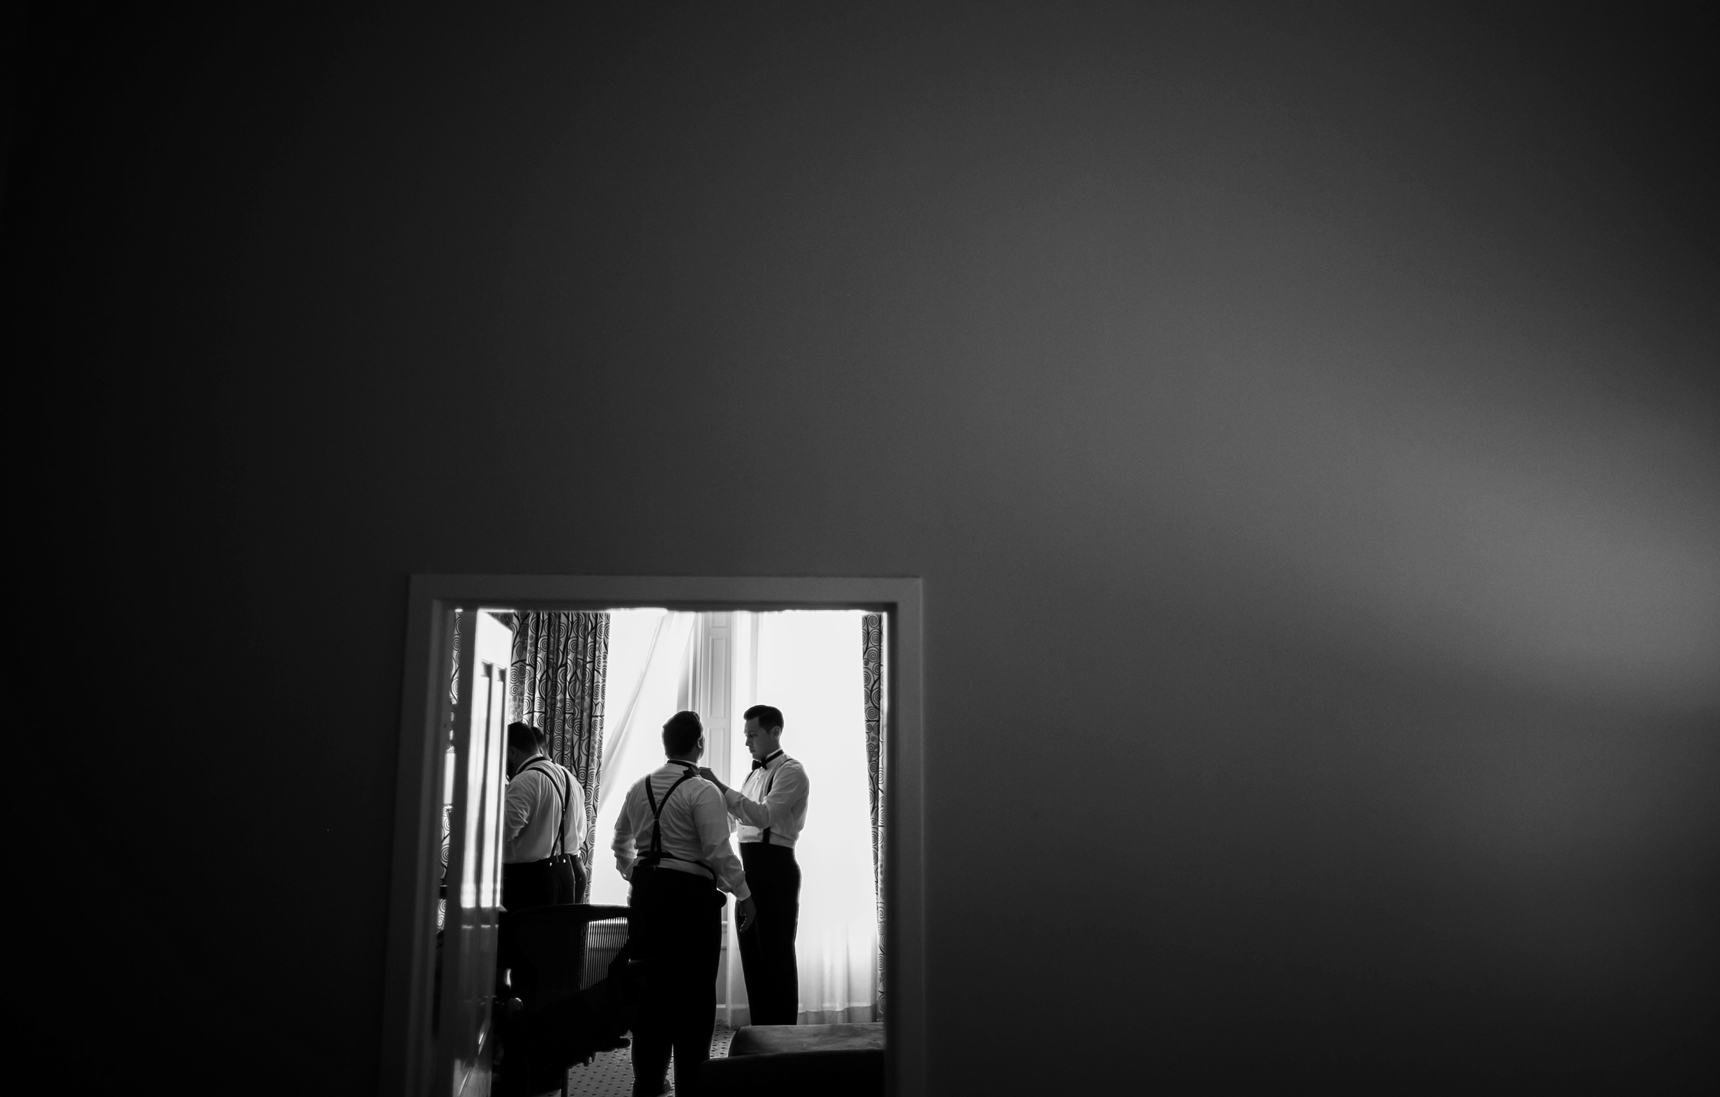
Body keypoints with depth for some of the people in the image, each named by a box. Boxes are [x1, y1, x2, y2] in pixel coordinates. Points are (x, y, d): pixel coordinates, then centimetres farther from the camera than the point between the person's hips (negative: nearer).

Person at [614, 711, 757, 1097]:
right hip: (690, 892, -7)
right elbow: (719, 851, -16)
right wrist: (743, 895, -8)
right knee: (693, 992, 1)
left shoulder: (640, 788, 10)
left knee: (650, 986, 14)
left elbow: (621, 842, 20)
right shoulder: (702, 791, -12)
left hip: (645, 891, 7)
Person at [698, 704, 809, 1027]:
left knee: (777, 955, -3)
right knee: (752, 953, 13)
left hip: (775, 866, -9)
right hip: (749, 864, 9)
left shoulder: (791, 771, -9)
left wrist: (720, 787, -24)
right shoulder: (754, 774, 18)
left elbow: (764, 815, -22)